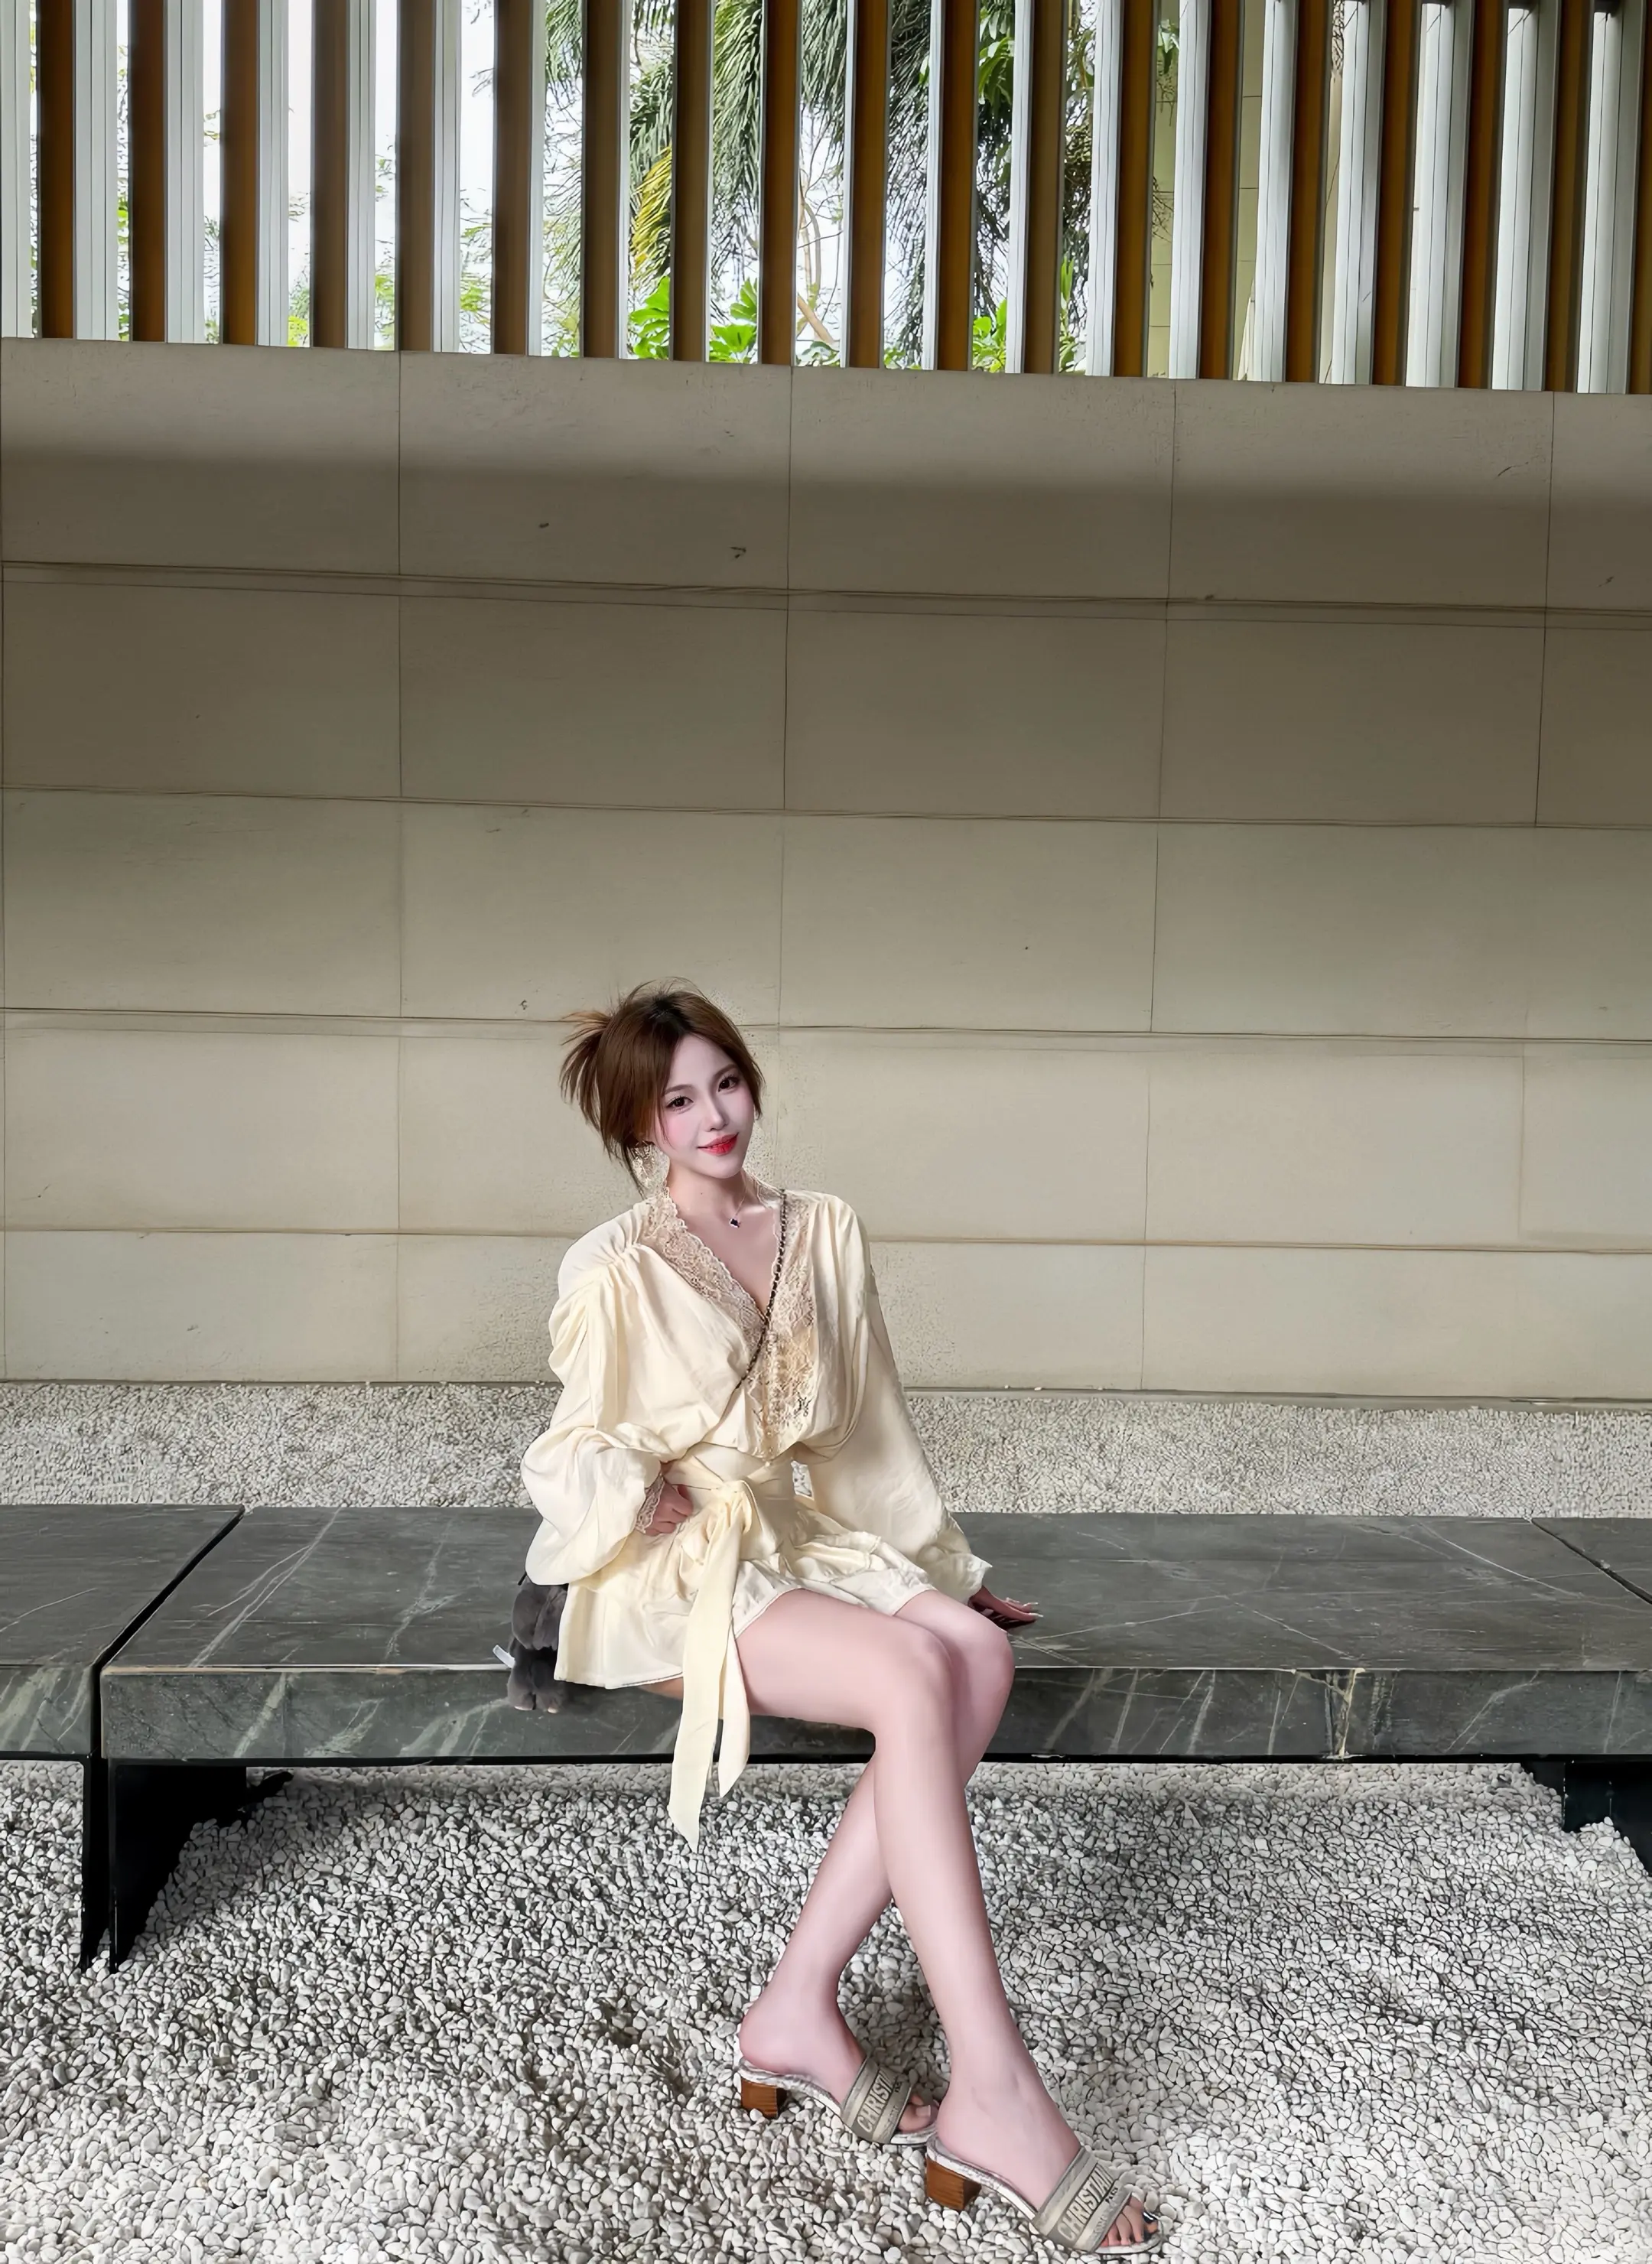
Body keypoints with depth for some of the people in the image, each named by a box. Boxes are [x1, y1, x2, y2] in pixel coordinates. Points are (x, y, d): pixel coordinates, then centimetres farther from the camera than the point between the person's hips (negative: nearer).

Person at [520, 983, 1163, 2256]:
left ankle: (799, 2010, -19)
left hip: (798, 1540, 5)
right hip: (673, 1568, -5)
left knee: (979, 1652, -25)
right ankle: (992, 2095, -30)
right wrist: (632, 1487, -17)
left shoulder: (826, 1235, 11)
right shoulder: (614, 1269, -2)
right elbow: (577, 1451, 4)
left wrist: (944, 1563, 19)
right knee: (915, 1677, -30)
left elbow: (871, 1429, 18)